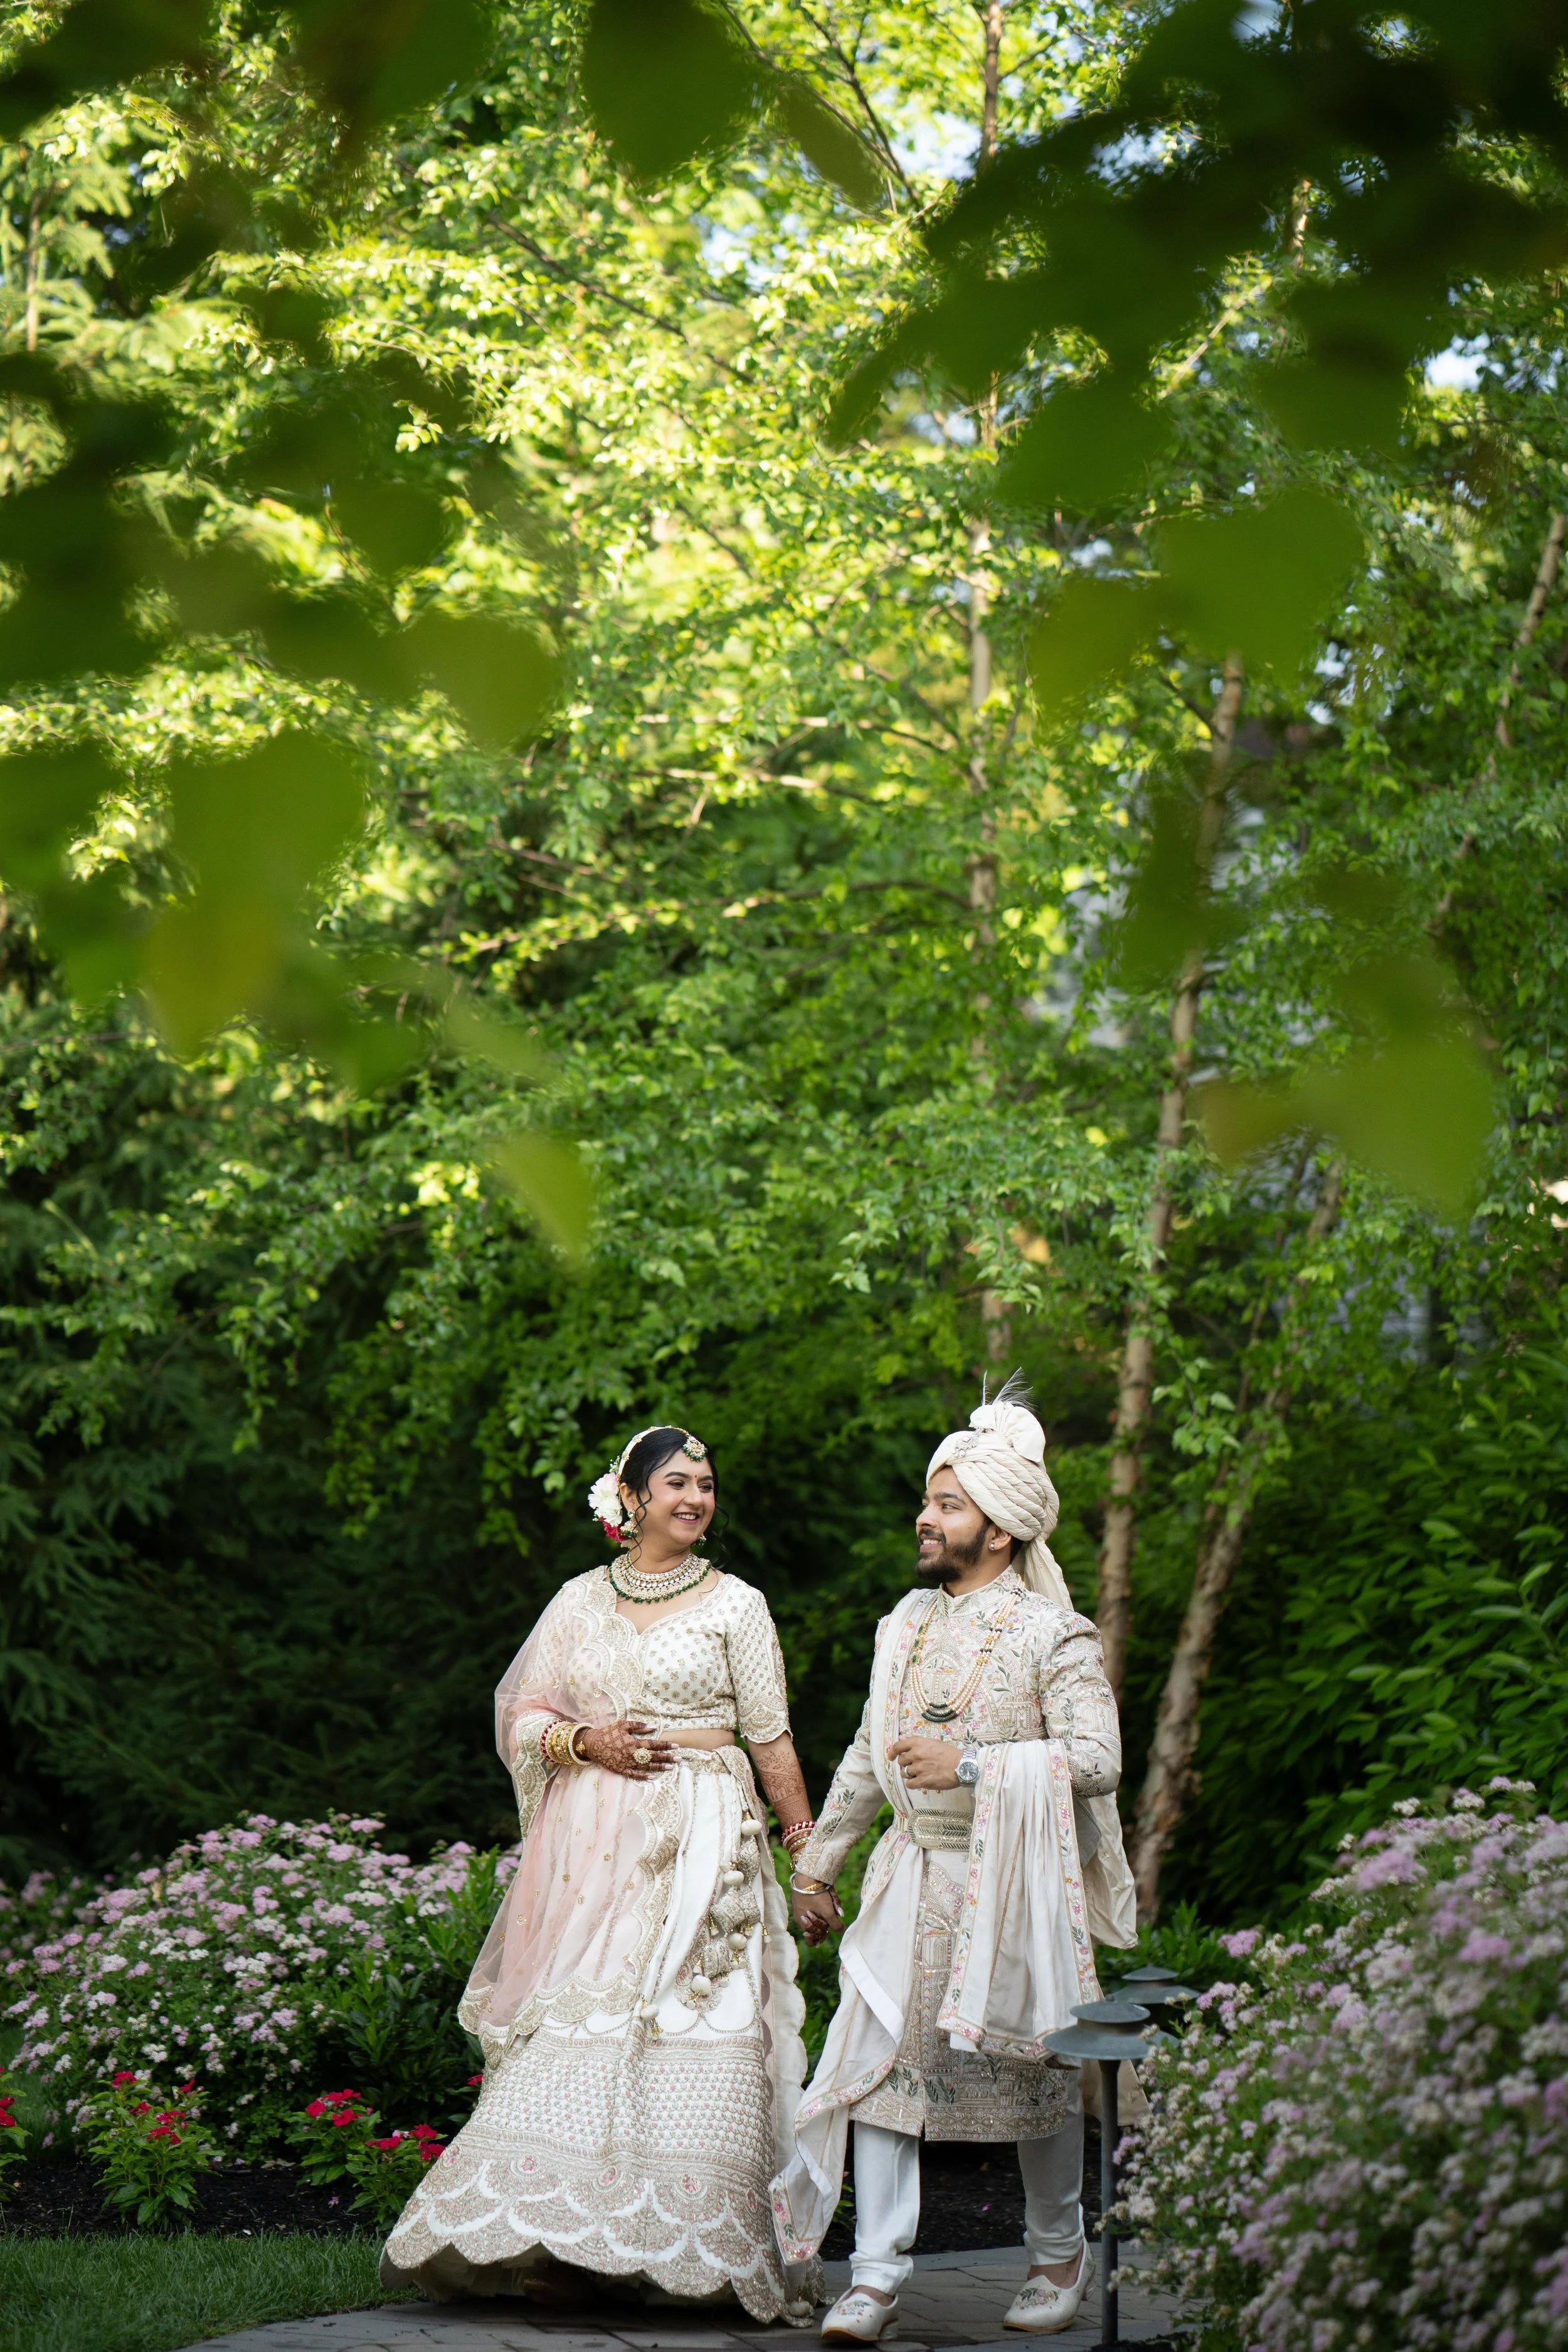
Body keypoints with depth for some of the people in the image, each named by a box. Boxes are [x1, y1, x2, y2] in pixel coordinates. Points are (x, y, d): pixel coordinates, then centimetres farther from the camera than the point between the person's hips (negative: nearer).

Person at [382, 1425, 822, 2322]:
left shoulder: (735, 1604, 6)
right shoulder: (581, 1600, 12)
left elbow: (772, 1738, 6)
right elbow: (522, 1715, 13)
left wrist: (809, 1852, 4)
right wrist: (587, 1742, -6)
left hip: (700, 1840, -2)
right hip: (592, 1843, 2)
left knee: (693, 2029, -10)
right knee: (573, 2027, -3)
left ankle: (700, 2241, -6)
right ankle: (554, 2240, 0)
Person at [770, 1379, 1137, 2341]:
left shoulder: (1053, 1635, -7)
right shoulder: (907, 1624, 12)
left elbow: (1097, 1760, -17)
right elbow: (867, 1756, 20)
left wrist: (970, 1767, -21)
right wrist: (817, 1863, 21)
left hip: (1010, 1884, -5)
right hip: (911, 1876, 5)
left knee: (1033, 2071, 5)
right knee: (883, 2059, -3)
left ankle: (1061, 2254, 25)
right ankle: (877, 2277, 1)